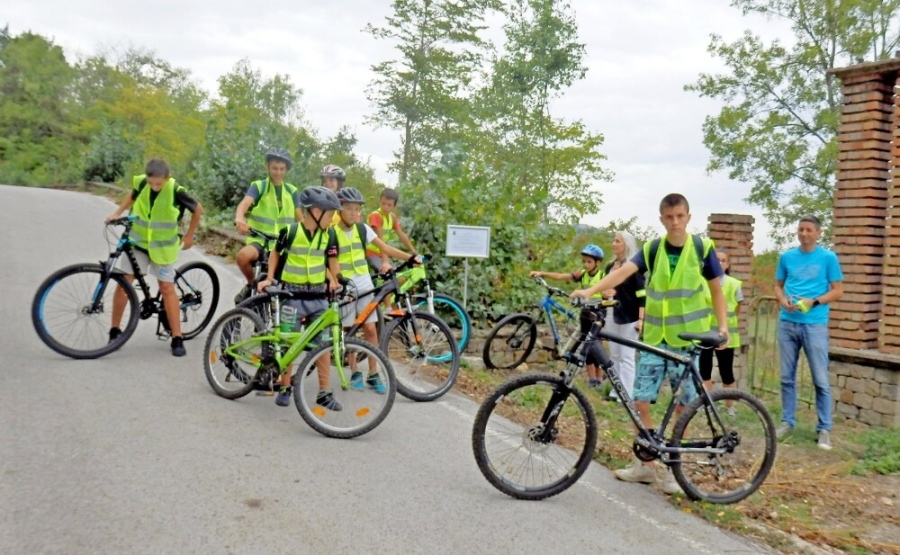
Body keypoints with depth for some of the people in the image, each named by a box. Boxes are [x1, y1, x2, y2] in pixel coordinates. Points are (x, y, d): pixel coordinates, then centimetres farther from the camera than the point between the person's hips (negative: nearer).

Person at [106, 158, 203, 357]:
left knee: (167, 288, -3)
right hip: (138, 240, 3)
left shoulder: (176, 191, -21)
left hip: (162, 246, -3)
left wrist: (189, 236, 3)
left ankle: (177, 338, 2)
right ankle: (115, 331, 11)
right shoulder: (140, 183, -12)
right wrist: (117, 213, 4)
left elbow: (198, 209, -5)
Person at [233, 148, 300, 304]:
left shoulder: (292, 191, 9)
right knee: (243, 256, -34)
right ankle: (252, 284, -3)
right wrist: (239, 219, -43)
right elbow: (245, 203, -20)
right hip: (259, 240, -3)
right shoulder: (258, 186, -1)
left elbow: (300, 218, 4)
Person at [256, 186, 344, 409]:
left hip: (318, 296, 3)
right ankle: (285, 388, 20)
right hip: (292, 295, -3)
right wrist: (269, 278, -1)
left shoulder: (329, 235, -1)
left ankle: (325, 393, 8)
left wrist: (335, 281, -7)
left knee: (323, 345, 1)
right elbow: (275, 253, 5)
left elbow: (332, 262, 7)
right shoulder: (290, 231, -11)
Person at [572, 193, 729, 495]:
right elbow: (624, 271, -15)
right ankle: (646, 464, 16)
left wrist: (722, 325, -5)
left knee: (683, 407, 4)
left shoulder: (702, 248, -2)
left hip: (688, 339, -2)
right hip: (654, 337, 2)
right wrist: (590, 290, -31)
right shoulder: (652, 249, 0)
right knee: (641, 402, 0)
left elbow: (716, 289, 7)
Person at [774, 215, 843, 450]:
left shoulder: (828, 258, -1)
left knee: (820, 380, -1)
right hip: (787, 323, 3)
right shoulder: (786, 256, 8)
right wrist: (783, 300, -7)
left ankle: (824, 429, 6)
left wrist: (813, 302, -15)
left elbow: (838, 291, 0)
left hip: (815, 325, -3)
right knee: (787, 377, 10)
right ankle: (787, 421, 20)